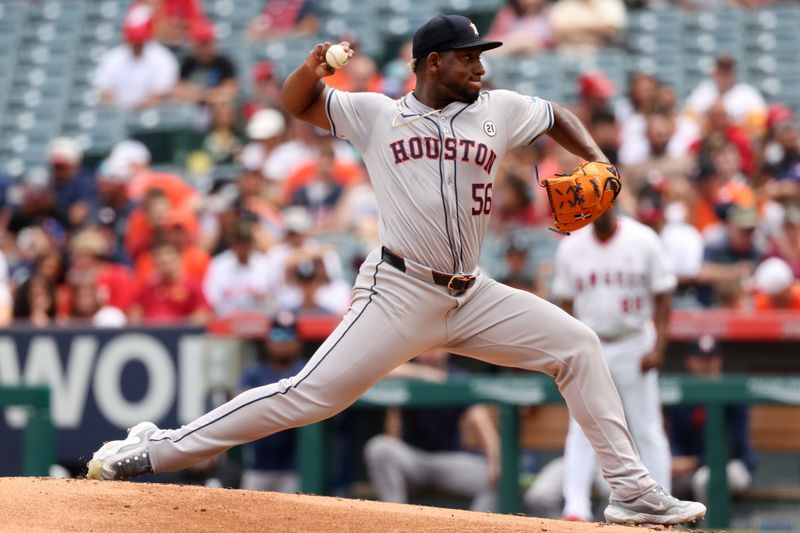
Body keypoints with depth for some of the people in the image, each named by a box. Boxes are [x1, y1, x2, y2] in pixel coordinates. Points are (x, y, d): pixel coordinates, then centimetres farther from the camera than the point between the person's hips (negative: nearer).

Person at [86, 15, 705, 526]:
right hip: (400, 293, -5)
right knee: (308, 395, -15)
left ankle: (631, 490, 3)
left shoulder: (498, 110, 12)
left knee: (578, 346, -2)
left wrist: (595, 160, 9)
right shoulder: (375, 115, 5)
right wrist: (311, 71, -12)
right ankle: (154, 450, -10)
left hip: (473, 297, 5)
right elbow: (297, 104, 11)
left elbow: (558, 116, 27)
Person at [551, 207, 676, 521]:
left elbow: (663, 296, -3)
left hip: (634, 348, -2)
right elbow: (565, 304, 7)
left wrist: (658, 348, -11)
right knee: (581, 430, -5)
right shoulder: (571, 247, 2)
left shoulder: (644, 241, -5)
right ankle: (576, 508, -7)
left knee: (647, 430, 2)